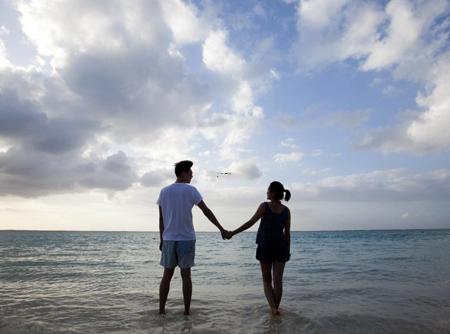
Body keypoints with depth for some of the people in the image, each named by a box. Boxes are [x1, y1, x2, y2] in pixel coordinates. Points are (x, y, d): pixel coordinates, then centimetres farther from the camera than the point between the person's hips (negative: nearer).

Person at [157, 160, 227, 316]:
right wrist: (221, 229, 0)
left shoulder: (164, 192, 4)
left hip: (168, 239, 3)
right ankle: (187, 310, 12)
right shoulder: (190, 190, -6)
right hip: (186, 239, -3)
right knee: (186, 275, 6)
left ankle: (162, 309, 15)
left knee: (167, 274, 12)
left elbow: (161, 218, 6)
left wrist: (161, 239, 14)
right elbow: (206, 211, -5)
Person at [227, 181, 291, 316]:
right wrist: (288, 251, 13)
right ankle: (276, 308, 12)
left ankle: (273, 307, -4)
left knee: (266, 280, 10)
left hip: (265, 247, -2)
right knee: (278, 280, 8)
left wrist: (232, 233, -2)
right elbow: (287, 233, 3)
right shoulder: (286, 211, 2)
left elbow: (250, 223, -9)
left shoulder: (265, 206, -8)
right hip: (280, 247, 3)